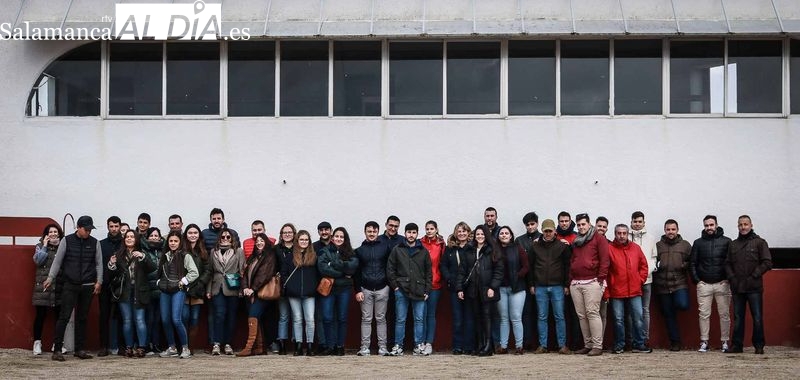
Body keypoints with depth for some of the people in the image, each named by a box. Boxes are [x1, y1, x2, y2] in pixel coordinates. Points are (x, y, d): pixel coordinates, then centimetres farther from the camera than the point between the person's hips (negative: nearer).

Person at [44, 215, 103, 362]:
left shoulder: (95, 243, 7)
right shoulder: (67, 241, 2)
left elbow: (99, 263, 9)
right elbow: (57, 261, 3)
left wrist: (99, 281, -1)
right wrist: (50, 278, -4)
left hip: (87, 286, 2)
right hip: (70, 285, -2)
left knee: (82, 318, 8)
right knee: (64, 316, -7)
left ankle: (79, 349, 14)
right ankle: (57, 349, -5)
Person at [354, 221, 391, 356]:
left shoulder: (385, 247, 5)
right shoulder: (359, 250, 7)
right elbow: (356, 272, 6)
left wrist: (390, 284, -2)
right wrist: (358, 290, -2)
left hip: (382, 288, 0)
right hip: (365, 289, 1)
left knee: (381, 319, 4)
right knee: (366, 319, 1)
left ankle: (383, 347, 6)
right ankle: (365, 347, 2)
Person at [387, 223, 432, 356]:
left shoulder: (423, 251, 8)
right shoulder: (397, 250, 5)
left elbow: (429, 272, 9)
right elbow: (390, 269, 6)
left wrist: (427, 290, 2)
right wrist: (395, 285, -3)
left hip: (419, 291, 1)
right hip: (401, 290, -1)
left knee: (419, 319, 2)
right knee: (400, 319, 2)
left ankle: (419, 345, 8)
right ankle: (398, 346, 6)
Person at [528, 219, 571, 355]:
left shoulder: (562, 246, 2)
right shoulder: (535, 246, 8)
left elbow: (567, 266, 3)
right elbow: (530, 266, 11)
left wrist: (566, 285, -2)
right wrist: (531, 284, 7)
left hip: (557, 286, -2)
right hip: (540, 287, 2)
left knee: (559, 316, -1)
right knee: (542, 317, 4)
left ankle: (562, 345, 2)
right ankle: (542, 345, 8)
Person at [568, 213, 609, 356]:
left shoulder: (599, 239, 3)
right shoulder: (575, 242, 22)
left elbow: (604, 259, -3)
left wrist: (601, 278, -10)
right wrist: (571, 278, 15)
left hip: (592, 282, -6)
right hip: (575, 284, 6)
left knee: (592, 313, -13)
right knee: (581, 315, 3)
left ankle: (597, 346, -12)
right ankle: (588, 345, 8)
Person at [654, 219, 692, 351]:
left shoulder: (685, 245, 8)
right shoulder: (658, 246, 10)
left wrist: (685, 266, -12)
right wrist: (656, 266, -7)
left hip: (680, 283, -1)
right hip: (663, 286, 2)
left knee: (683, 305, -25)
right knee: (668, 315, 4)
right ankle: (674, 341, 14)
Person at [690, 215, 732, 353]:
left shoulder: (726, 241, 4)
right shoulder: (698, 243, 8)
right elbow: (692, 263, 10)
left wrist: (728, 279, -5)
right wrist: (696, 280, 1)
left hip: (722, 284, -1)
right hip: (704, 284, 1)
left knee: (724, 314, 1)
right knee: (704, 314, 0)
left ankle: (725, 342, 8)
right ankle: (704, 342, 5)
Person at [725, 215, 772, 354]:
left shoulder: (759, 242, 2)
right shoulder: (733, 245, 15)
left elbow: (767, 263, -4)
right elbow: (728, 264, 16)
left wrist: (754, 276, -11)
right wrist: (732, 277, 0)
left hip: (754, 287, -4)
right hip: (737, 288, 4)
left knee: (757, 318, -2)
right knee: (738, 318, 7)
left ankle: (759, 345, 6)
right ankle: (737, 345, 13)